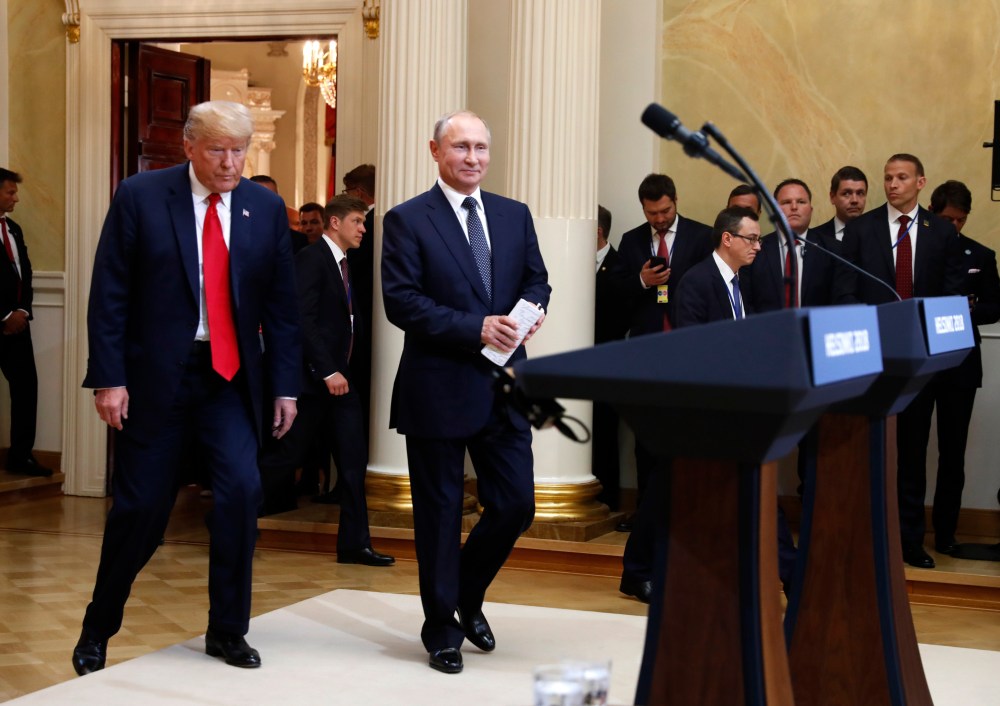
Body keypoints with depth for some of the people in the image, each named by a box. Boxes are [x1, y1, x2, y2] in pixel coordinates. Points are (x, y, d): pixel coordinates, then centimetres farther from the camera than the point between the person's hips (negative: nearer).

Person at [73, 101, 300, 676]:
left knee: (242, 488, -13)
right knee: (142, 505, 4)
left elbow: (282, 304, 6)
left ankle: (227, 630, 5)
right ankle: (98, 629, 25)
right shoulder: (140, 197, -5)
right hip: (155, 375, -2)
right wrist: (108, 378, -10)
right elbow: (109, 296, -5)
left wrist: (286, 385, 2)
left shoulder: (266, 208, 3)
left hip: (231, 376, 2)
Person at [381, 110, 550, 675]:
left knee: (516, 505, 5)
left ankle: (468, 595, 31)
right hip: (437, 388, -4)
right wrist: (475, 328, -19)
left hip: (503, 386, 4)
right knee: (440, 513, 6)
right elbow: (401, 301, -12)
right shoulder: (408, 220, -5)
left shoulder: (515, 216, 10)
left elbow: (536, 279, 15)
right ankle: (442, 628, 22)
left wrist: (530, 313, -8)